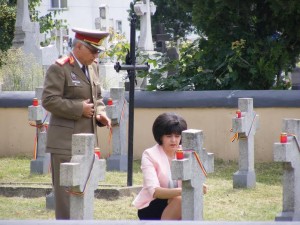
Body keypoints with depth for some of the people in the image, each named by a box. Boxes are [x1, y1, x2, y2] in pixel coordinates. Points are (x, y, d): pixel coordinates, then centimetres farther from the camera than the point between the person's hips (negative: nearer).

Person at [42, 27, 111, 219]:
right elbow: (49, 100, -17)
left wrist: (101, 113, 3)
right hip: (66, 142, -8)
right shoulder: (59, 69, -10)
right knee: (66, 189, -4)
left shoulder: (92, 67, 14)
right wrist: (79, 108, -17)